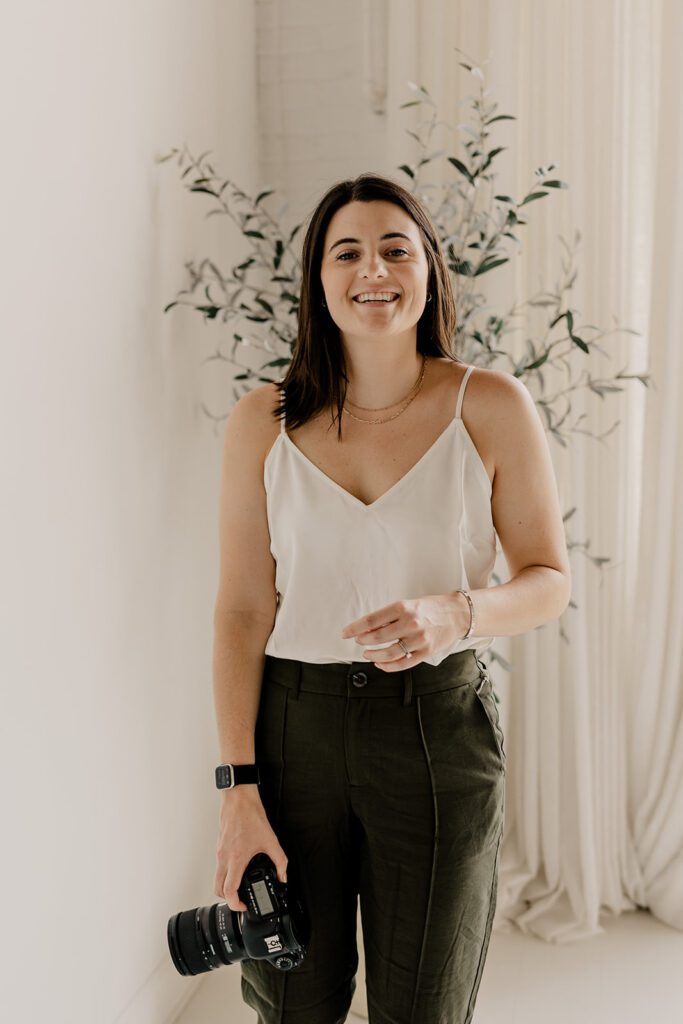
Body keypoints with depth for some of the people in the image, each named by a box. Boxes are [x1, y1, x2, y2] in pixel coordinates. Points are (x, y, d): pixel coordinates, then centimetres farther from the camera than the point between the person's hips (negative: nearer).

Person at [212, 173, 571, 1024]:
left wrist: (454, 615, -22)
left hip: (440, 725, -1)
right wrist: (239, 793, -6)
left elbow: (550, 579, -1)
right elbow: (243, 610, -3)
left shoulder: (492, 408, -7)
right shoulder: (263, 422, -4)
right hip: (293, 723, 1)